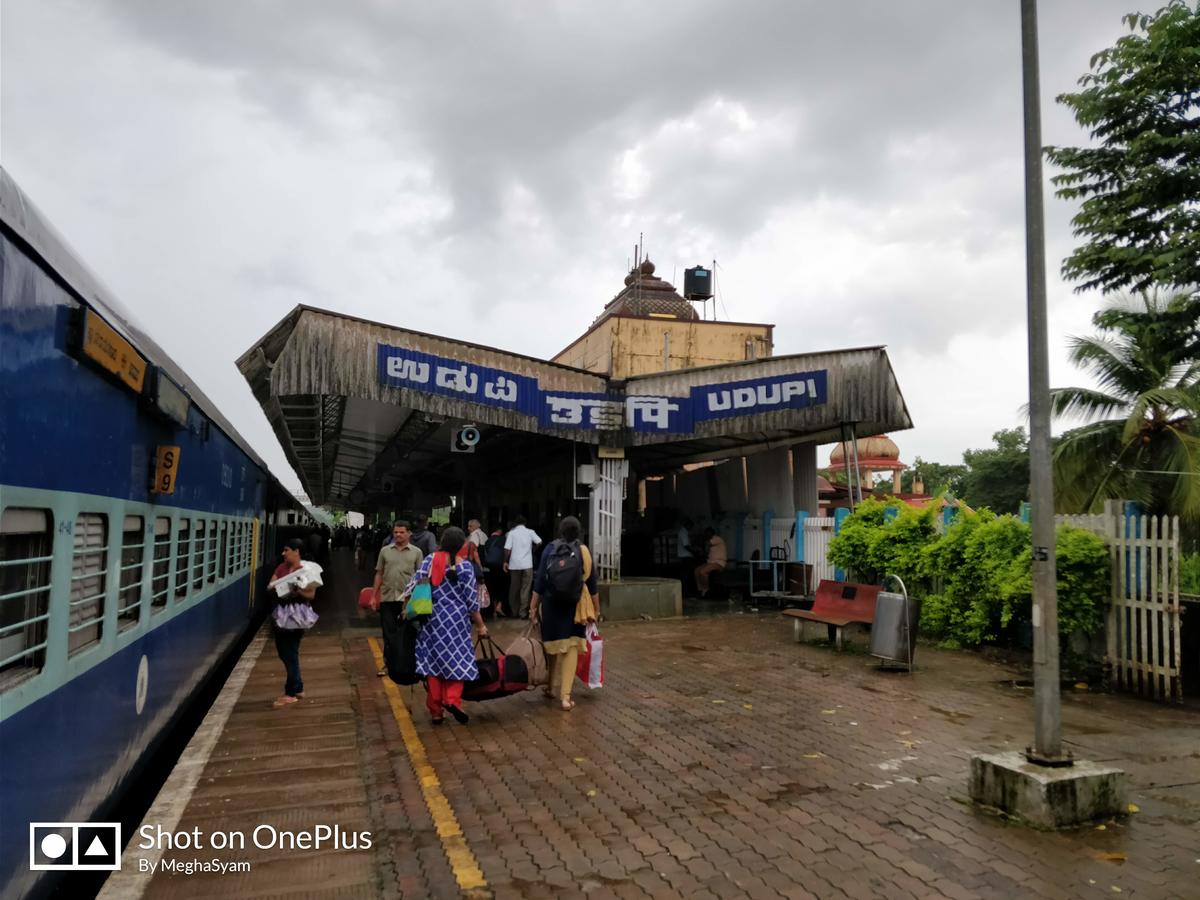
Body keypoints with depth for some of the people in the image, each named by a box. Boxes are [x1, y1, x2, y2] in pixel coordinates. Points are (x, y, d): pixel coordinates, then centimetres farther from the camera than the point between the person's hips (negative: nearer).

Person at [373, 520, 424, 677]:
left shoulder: (416, 552, 2)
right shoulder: (385, 551, 8)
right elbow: (379, 574, 10)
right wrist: (374, 595, 5)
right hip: (387, 598, 2)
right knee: (388, 632, 5)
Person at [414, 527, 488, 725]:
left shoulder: (429, 560, 0)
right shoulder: (464, 565, -7)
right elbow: (471, 600, -4)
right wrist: (480, 625, 5)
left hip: (432, 620, 3)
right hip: (456, 620, -3)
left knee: (433, 662, 10)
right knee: (457, 660, 11)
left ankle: (435, 711, 14)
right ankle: (452, 699, -9)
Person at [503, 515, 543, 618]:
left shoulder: (511, 532, 1)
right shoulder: (530, 532, 2)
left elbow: (507, 549, -6)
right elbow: (539, 542, -6)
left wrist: (505, 562, 3)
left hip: (514, 564, 1)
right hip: (527, 564, -1)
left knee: (514, 587, 13)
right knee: (525, 588, 2)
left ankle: (513, 610, 22)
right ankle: (523, 611, -3)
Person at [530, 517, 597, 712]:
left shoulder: (550, 549, -1)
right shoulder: (584, 551, -1)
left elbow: (540, 580, -2)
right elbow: (592, 584, 2)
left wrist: (533, 606, 5)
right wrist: (595, 609, 11)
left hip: (550, 605, 1)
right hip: (574, 607, -1)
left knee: (551, 647, 16)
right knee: (571, 649, 2)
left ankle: (550, 688, 31)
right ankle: (565, 696, -2)